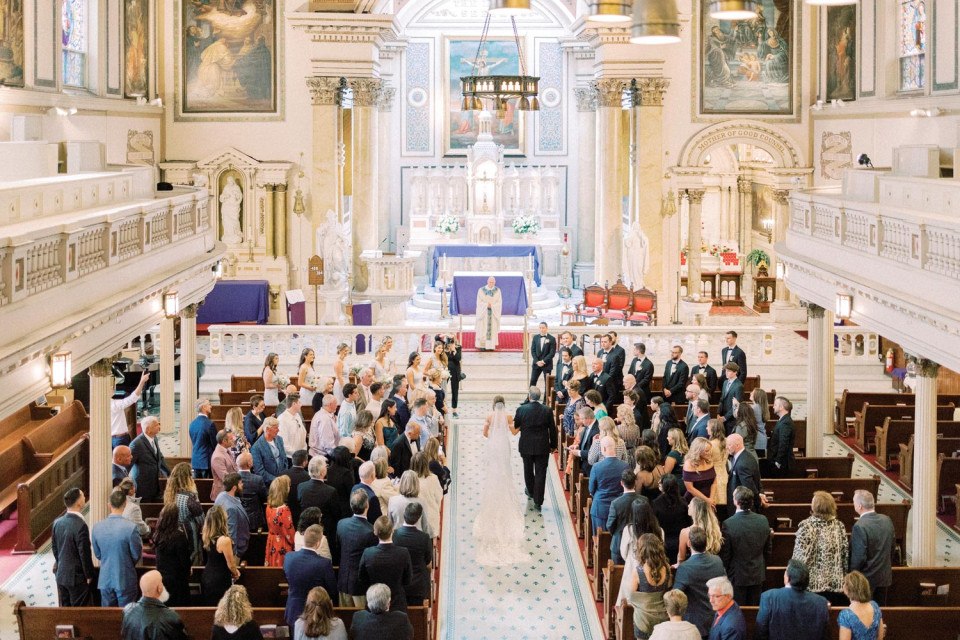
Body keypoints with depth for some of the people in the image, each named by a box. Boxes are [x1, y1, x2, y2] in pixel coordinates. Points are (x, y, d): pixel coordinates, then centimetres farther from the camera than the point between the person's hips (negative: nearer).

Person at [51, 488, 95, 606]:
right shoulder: (81, 526, -22)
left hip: (61, 575, 7)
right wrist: (89, 575, -7)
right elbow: (84, 553, -18)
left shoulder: (57, 522, 1)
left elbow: (54, 548, 11)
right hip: (77, 577, -7)